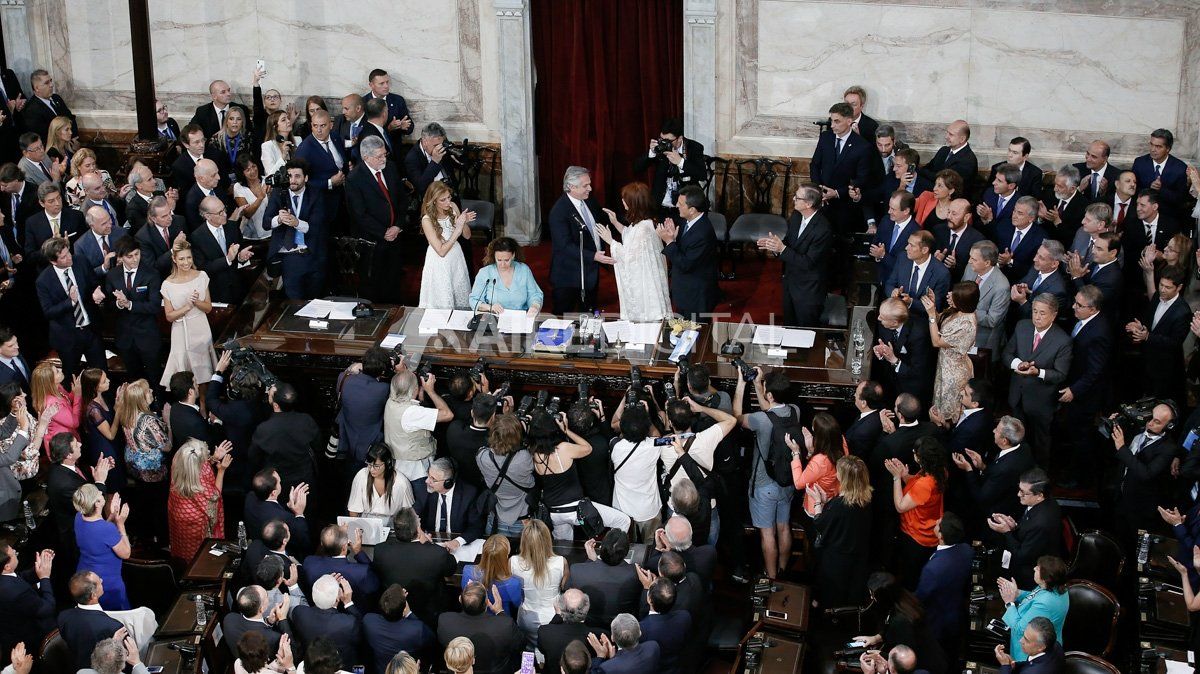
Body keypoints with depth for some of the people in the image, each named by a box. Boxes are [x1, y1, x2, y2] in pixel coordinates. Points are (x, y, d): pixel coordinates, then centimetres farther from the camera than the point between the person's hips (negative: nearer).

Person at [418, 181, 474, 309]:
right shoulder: (427, 220, -24)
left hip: (456, 255, 5)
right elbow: (441, 251, -23)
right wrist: (458, 229, -29)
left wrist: (465, 223, -22)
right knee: (444, 302, 7)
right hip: (440, 262, -5)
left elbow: (467, 236, 1)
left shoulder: (452, 207, -9)